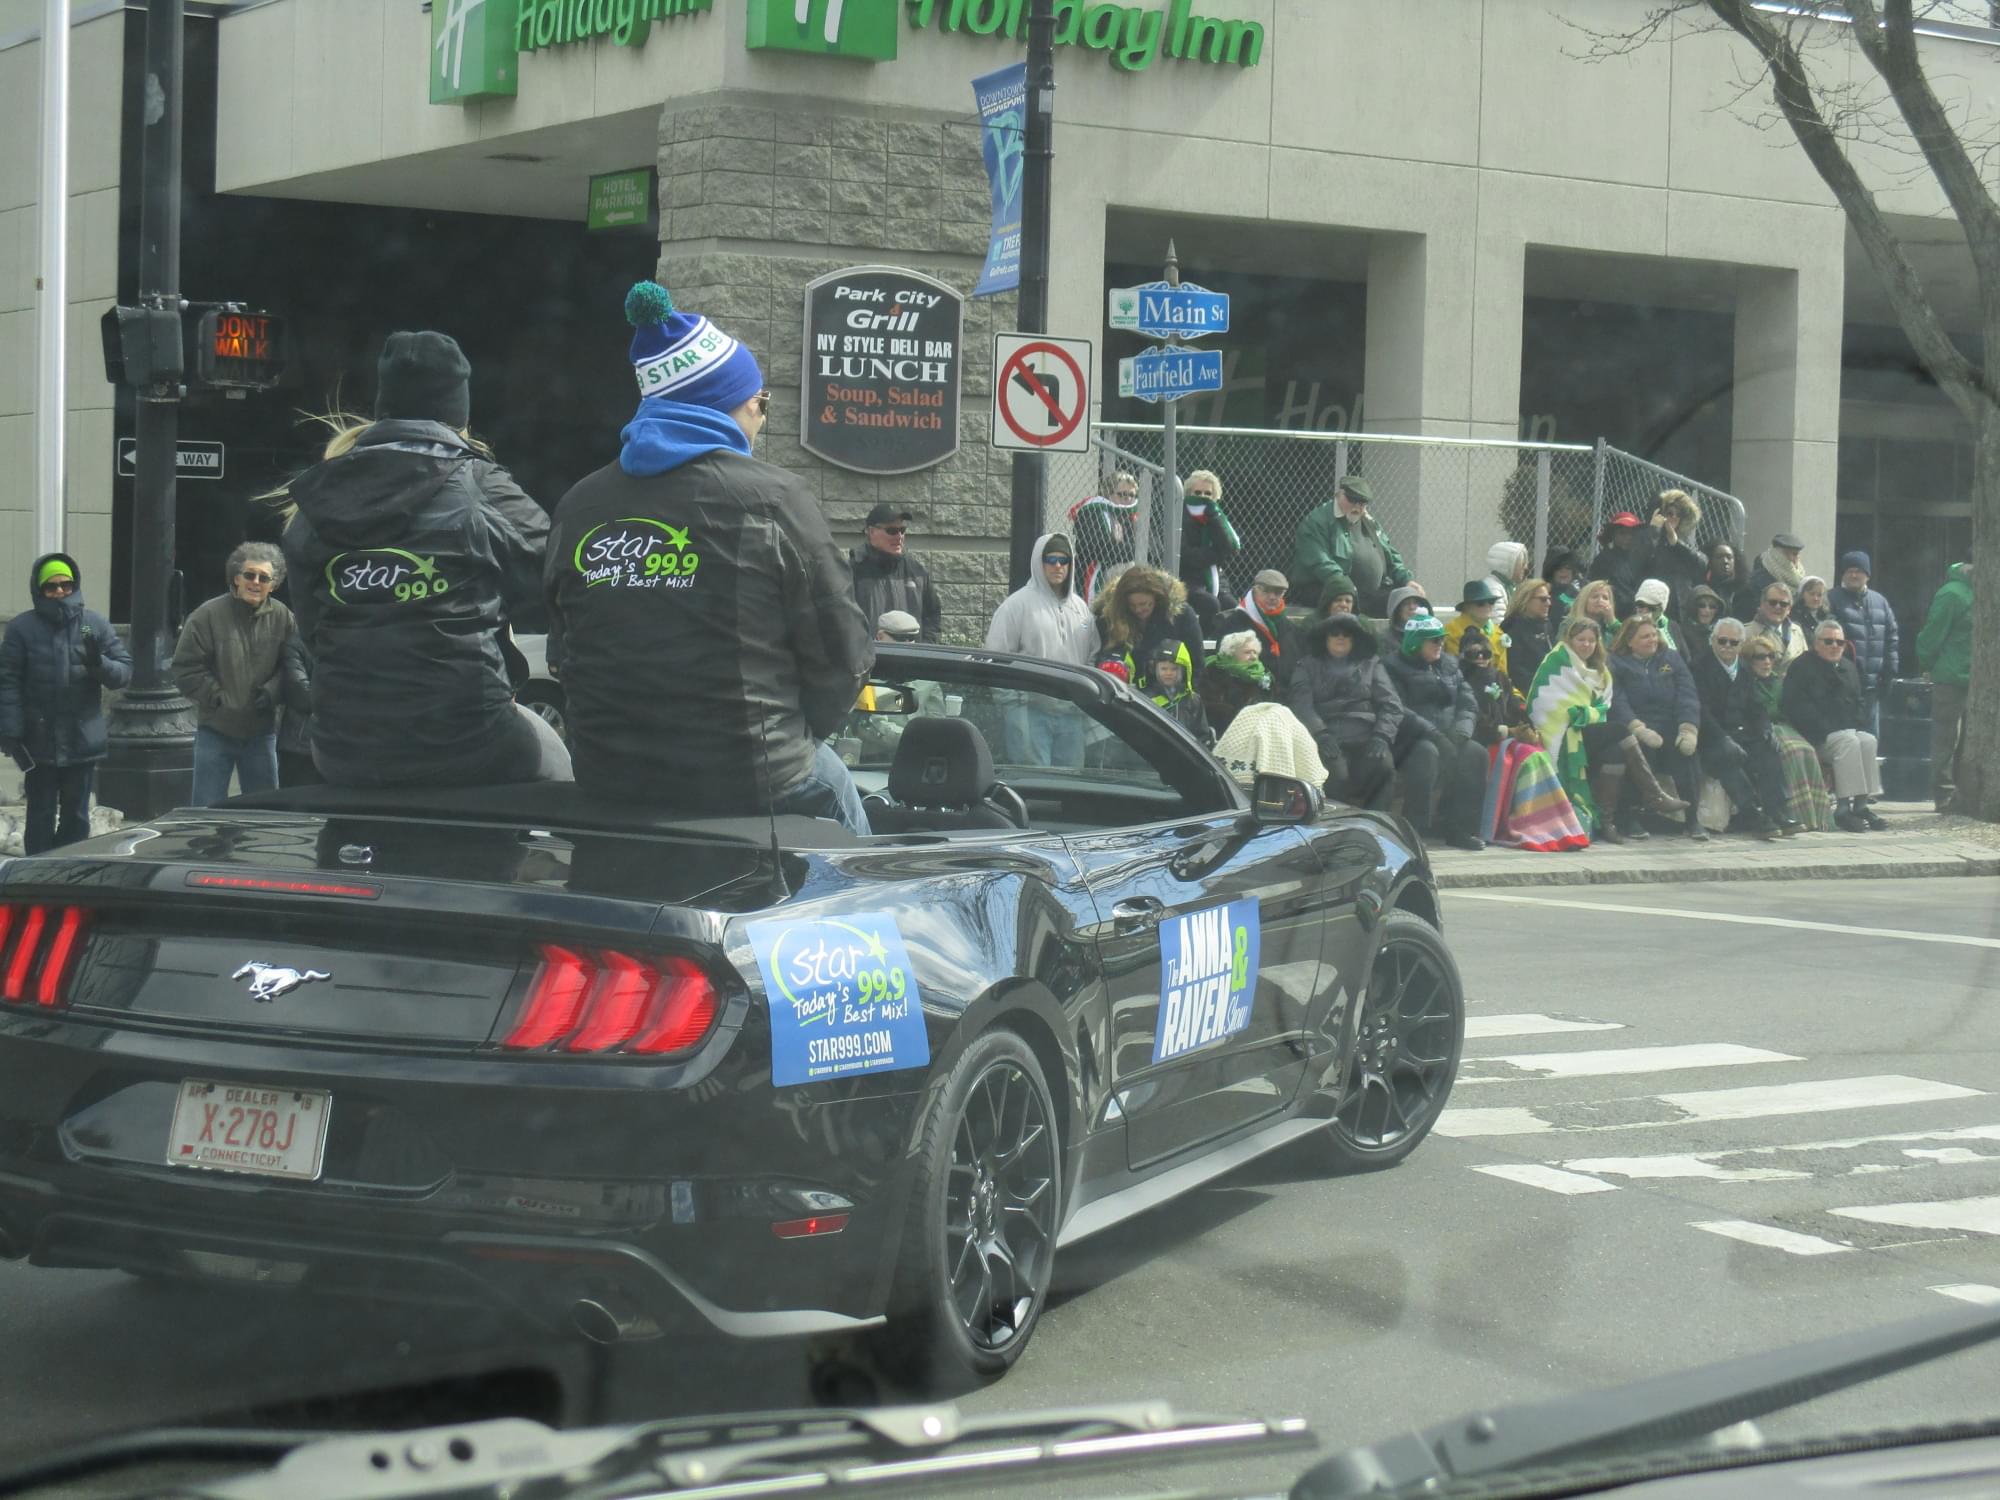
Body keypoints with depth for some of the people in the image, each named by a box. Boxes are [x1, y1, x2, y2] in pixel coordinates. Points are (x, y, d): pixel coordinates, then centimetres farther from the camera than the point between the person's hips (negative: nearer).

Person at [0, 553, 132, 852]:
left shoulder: (96, 624, 3)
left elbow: (124, 671, 3)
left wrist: (99, 663, -19)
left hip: (83, 741, 2)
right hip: (39, 743, -2)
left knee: (76, 817, 11)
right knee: (41, 817, 3)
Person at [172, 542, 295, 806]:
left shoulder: (282, 617, 0)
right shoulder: (209, 614, -8)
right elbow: (185, 668, -6)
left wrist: (271, 692, -13)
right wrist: (218, 698, -12)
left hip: (261, 732, 3)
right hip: (215, 730, -3)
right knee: (207, 809, 0)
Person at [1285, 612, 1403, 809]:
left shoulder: (1371, 665, 23)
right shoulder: (1308, 666, 19)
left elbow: (1391, 706, 12)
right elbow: (1300, 704, 2)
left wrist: (1381, 737, -8)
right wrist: (1321, 735, -16)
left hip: (1366, 738, 2)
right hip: (1329, 738, -2)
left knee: (1384, 765, -31)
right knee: (1337, 775, -34)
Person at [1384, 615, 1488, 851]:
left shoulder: (1450, 666, 19)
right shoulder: (1396, 667, 1)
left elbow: (1469, 704, 10)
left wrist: (1461, 730, -11)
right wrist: (1432, 732, -23)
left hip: (1450, 738, 5)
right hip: (1410, 742, -5)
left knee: (1476, 753, -21)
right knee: (1427, 752, -36)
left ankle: (1460, 828, -20)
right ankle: (1415, 828, -34)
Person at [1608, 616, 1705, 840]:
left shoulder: (1671, 658, 18)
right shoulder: (1616, 664, 8)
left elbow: (1687, 696, 5)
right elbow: (1617, 702, -7)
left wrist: (1689, 729, -14)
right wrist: (1638, 728, -25)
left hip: (1671, 729, 2)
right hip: (1634, 727, -2)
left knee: (1684, 747, -29)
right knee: (1638, 746, -34)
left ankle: (1691, 818, -22)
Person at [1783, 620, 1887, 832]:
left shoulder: (1848, 668, 21)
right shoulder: (1802, 667, 0)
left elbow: (1857, 703, 23)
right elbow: (1797, 708, -10)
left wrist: (1854, 726, 1)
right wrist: (1826, 731, -18)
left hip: (1847, 731, 6)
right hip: (1815, 738, -6)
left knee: (1868, 741, -25)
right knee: (1848, 742, -33)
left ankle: (1862, 804, -27)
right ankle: (1844, 808, -36)